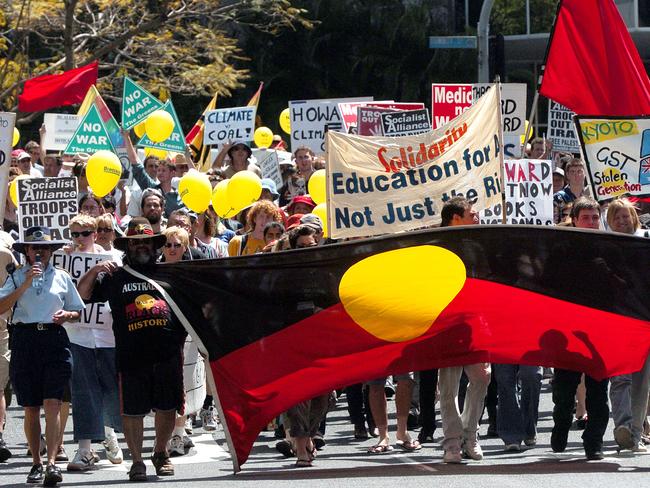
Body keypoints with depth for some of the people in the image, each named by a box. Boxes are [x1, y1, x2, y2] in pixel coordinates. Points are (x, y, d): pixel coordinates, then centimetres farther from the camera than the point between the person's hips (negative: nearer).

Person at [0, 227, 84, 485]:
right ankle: (36, 463, 14)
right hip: (25, 340, 1)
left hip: (55, 340, -1)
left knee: (52, 404, -12)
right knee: (31, 408, 4)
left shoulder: (62, 278, 12)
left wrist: (67, 315, -3)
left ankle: (51, 463, -19)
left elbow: (78, 312, 19)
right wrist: (25, 284, -12)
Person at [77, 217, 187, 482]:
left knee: (167, 408, 6)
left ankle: (161, 453, 25)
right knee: (133, 410, 0)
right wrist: (94, 271, -6)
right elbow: (82, 294, 8)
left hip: (167, 355, 1)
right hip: (131, 357, -1)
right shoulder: (115, 277, 12)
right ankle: (137, 461, 10)